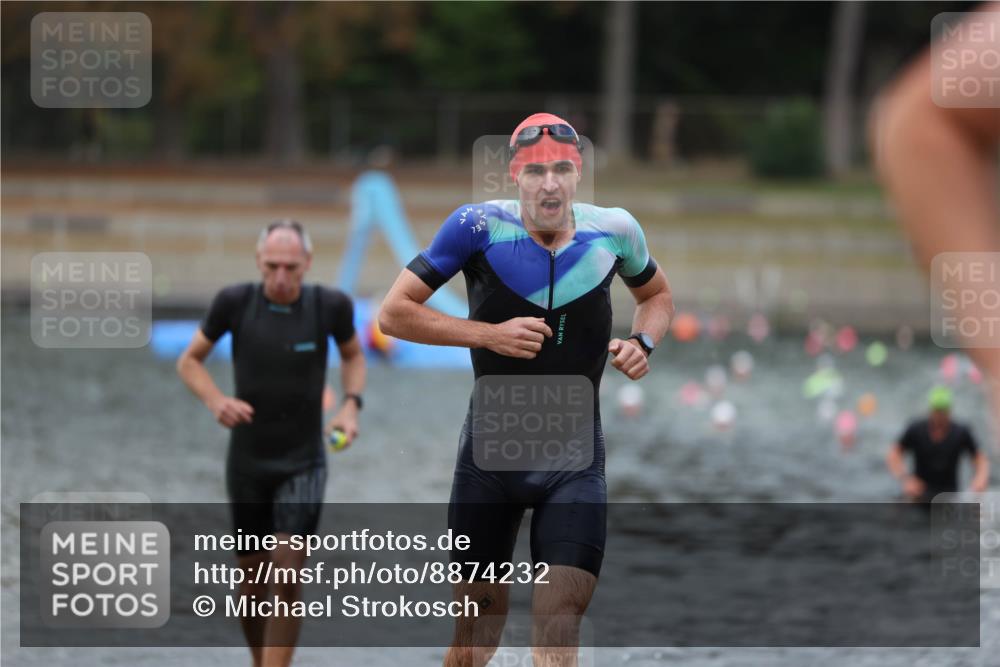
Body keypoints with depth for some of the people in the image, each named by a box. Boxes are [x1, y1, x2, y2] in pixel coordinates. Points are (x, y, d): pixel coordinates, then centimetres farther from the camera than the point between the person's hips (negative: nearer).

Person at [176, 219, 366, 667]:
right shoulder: (235, 303, -11)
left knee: (287, 576, -15)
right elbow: (189, 362, 3)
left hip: (303, 463, -1)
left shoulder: (330, 306, -10)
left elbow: (352, 355, 12)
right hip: (247, 461, 1)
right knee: (252, 583, 9)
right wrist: (215, 401, -16)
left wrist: (350, 404, -5)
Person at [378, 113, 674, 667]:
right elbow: (393, 313, -9)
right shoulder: (480, 226, -10)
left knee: (560, 621, -13)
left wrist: (642, 342, -1)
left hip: (575, 460, 1)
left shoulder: (612, 230, -2)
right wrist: (488, 335, -17)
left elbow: (657, 295, 20)